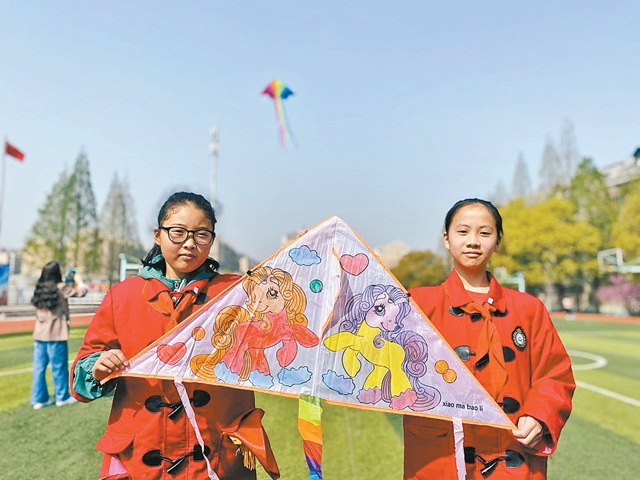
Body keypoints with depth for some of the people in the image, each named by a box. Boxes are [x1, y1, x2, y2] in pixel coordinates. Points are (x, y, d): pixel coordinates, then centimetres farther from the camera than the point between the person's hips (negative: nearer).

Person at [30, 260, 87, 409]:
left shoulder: (40, 288, 6)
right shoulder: (61, 288, -9)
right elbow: (80, 292, -3)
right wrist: (82, 287, 20)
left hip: (40, 332, 6)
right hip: (56, 333, -5)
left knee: (39, 367, 9)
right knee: (59, 366, 7)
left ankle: (39, 399, 16)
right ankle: (62, 397, 18)